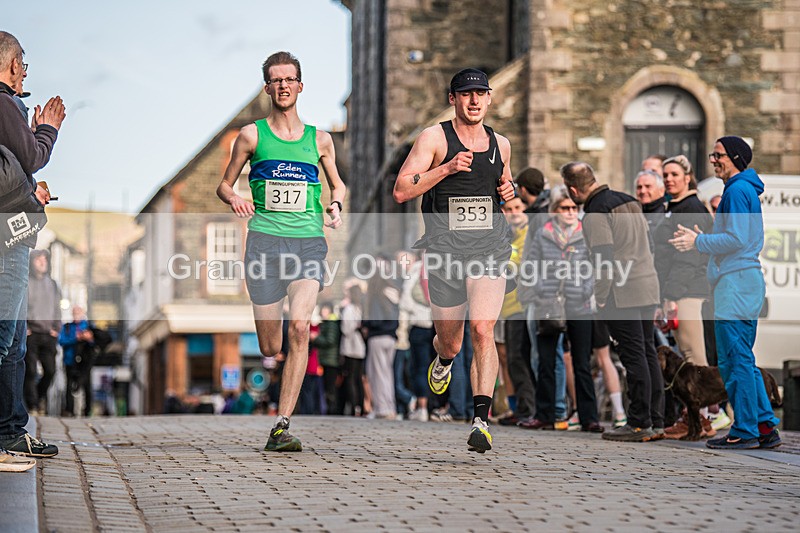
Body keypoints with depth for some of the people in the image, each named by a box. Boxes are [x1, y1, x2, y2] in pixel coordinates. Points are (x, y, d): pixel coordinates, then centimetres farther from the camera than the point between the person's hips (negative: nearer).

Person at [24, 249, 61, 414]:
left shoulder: (53, 285, 17)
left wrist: (56, 328, 9)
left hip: (48, 334, 4)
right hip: (30, 333, -4)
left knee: (50, 370, 0)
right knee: (30, 371, -6)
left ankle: (40, 397, 21)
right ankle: (32, 405, -3)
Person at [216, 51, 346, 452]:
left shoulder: (319, 140, 13)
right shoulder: (252, 135, 8)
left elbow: (337, 184, 27)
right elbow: (224, 185, 15)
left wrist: (336, 205, 5)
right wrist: (233, 199, -7)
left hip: (309, 241, 0)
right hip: (265, 241, 0)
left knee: (299, 325, -22)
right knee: (269, 347, -3)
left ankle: (281, 428, -19)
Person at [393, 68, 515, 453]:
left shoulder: (500, 144, 12)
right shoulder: (434, 138, -1)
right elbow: (401, 190, -9)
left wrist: (509, 191, 7)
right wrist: (447, 168, -19)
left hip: (489, 251, 1)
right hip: (445, 250, -1)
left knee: (482, 329, -19)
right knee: (450, 342, 10)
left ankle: (481, 420, -21)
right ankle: (444, 358, 50)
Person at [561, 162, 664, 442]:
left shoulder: (596, 213, -13)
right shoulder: (629, 201, 14)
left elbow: (604, 259, -19)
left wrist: (601, 299, -11)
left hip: (623, 293, -8)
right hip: (648, 286, 8)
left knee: (633, 356, -6)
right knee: (648, 353, 11)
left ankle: (639, 424, -3)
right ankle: (656, 422, 14)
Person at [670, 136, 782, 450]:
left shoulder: (737, 191, -11)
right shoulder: (746, 190, 20)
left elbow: (737, 239, -19)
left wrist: (698, 242, -12)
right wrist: (704, 240, 19)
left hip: (736, 282, -11)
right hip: (745, 281, 11)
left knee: (735, 359, -8)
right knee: (741, 359, 13)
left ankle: (745, 432, -5)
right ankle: (765, 427, 13)